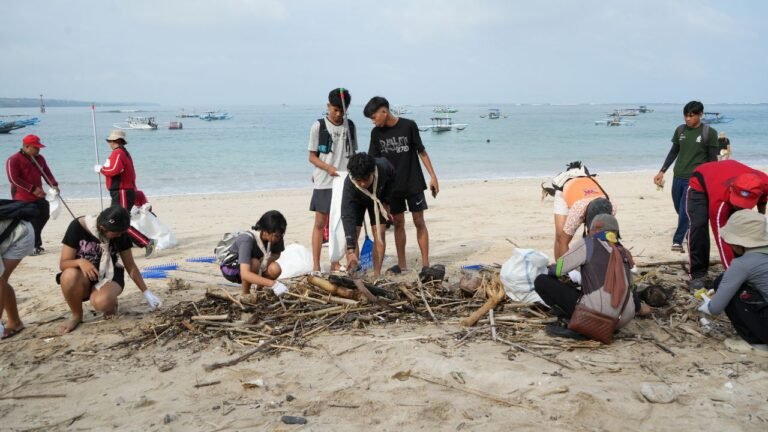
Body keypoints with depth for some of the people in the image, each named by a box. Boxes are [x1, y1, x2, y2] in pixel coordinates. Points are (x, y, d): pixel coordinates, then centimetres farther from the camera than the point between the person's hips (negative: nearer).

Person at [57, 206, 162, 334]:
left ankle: (111, 305, 5)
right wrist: (80, 262, -36)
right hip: (83, 277, 0)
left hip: (108, 277, 0)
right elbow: (63, 263, -14)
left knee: (102, 302, -35)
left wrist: (147, 293, -2)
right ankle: (77, 315, -9)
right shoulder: (77, 227, -18)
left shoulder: (121, 234, -12)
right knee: (70, 275, -37)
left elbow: (130, 266, -1)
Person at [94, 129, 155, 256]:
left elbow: (114, 170, -28)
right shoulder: (125, 153, 19)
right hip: (126, 192, 11)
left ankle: (147, 243, -18)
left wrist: (101, 169, -11)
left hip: (121, 194, -11)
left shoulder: (117, 153, -13)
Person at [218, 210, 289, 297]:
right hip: (230, 267, -5)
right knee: (254, 263, -36)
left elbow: (277, 254, 1)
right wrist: (273, 284, -55)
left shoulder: (275, 237, -20)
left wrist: (267, 259, -24)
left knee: (275, 269, -25)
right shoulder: (247, 240, -37)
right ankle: (245, 294, -13)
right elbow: (245, 274, -47)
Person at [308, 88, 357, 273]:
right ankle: (316, 265, 5)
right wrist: (328, 168, -18)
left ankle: (335, 263, 17)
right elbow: (312, 156, -2)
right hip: (324, 182, -3)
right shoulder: (318, 126, -4)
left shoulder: (349, 125, 7)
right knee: (320, 223, 0)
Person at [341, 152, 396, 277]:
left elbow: (392, 179, -11)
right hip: (356, 201, -1)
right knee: (353, 234, -12)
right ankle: (351, 274, -6)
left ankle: (377, 274, -2)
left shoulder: (383, 166, -38)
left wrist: (386, 201, -13)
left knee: (379, 233, -7)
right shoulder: (349, 185, -42)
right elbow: (347, 217, -45)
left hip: (379, 198, 1)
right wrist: (351, 251, -51)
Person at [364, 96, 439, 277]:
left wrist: (433, 176, -6)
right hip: (392, 186, 3)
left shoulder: (409, 126, -10)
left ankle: (426, 264, 3)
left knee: (419, 221, -1)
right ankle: (402, 263, 17)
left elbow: (421, 152, -4)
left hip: (413, 183, -3)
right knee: (398, 223, 8)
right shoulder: (376, 133, 0)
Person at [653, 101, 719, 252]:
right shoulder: (680, 130, 6)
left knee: (684, 211, -10)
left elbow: (712, 159, -3)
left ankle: (677, 241, 0)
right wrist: (662, 171, 11)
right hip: (678, 177, 5)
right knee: (681, 211, 11)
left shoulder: (709, 133, -6)